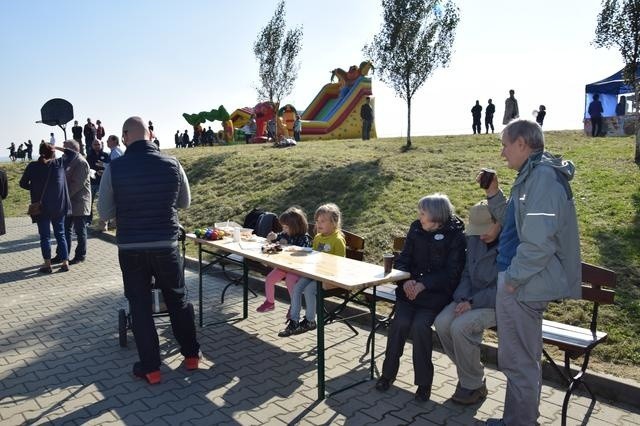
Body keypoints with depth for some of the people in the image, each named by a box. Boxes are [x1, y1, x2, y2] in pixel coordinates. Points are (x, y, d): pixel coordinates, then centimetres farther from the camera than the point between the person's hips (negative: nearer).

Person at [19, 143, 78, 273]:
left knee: (45, 236, 6)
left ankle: (47, 265, 8)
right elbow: (73, 154, 12)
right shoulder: (59, 163, -3)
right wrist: (59, 148, 13)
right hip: (59, 206, 2)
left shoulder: (32, 166, -5)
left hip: (41, 207, -1)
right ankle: (65, 262, 10)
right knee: (60, 234, 11)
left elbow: (23, 183, 4)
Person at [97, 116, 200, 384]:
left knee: (140, 306, 11)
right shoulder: (172, 164, -6)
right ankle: (191, 355, 30)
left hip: (131, 248, -1)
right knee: (178, 300, 17)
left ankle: (150, 368, 19)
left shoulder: (115, 168, -9)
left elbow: (105, 214, -1)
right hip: (166, 245, 1)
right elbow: (185, 203, 9)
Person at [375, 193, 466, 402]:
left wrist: (423, 285, -22)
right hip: (410, 288, 3)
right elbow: (403, 259, 8)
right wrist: (406, 279, -13)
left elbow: (451, 273, -10)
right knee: (400, 322, -19)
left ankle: (424, 382, -4)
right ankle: (388, 373, 1)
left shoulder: (455, 236, -5)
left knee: (420, 324, -25)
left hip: (437, 293, -3)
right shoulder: (416, 229, 7)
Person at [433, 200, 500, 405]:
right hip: (473, 298, 7)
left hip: (501, 303, -6)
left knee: (461, 326, -28)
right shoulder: (474, 239, 4)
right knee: (442, 322, -17)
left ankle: (474, 385, -4)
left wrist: (473, 302, -22)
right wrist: (462, 299, -6)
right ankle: (468, 374, 6)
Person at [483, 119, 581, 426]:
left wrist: (513, 278, -17)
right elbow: (514, 223, 21)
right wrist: (493, 193, 9)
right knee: (522, 358, 21)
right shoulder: (532, 175, 14)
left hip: (523, 286, -11)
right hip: (521, 281, 11)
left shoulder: (543, 176, -19)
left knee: (518, 361, 3)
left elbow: (538, 242, -26)